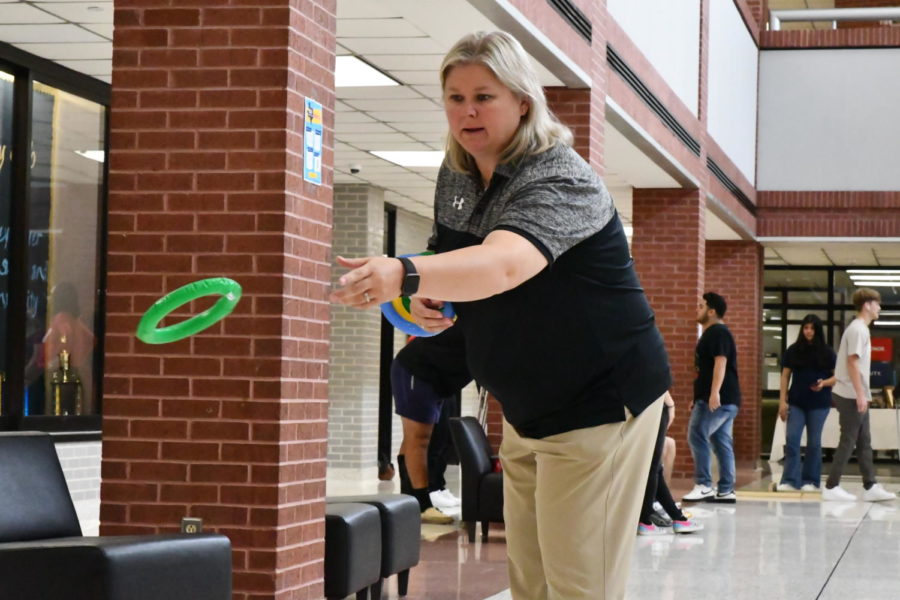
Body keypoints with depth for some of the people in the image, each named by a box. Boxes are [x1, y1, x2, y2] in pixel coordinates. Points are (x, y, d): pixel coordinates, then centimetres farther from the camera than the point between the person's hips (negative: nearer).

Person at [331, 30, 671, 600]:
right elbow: (455, 263, 19)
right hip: (526, 408, 8)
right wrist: (429, 299, -6)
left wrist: (402, 274, -60)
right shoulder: (456, 176, 2)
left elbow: (503, 265, -44)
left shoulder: (560, 180, -24)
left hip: (600, 400, -8)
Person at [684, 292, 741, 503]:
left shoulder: (718, 332, -9)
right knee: (722, 443, 7)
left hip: (718, 398, -10)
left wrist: (714, 393, -32)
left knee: (697, 436, -12)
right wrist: (699, 397, 28)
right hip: (725, 399, 10)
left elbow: (720, 363, -22)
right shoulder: (712, 333, 22)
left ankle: (704, 485, -13)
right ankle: (725, 490, 6)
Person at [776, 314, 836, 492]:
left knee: (814, 442, 4)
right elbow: (785, 376, 6)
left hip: (819, 404, -1)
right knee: (791, 439, -7)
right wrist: (782, 401, -1)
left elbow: (837, 376, 4)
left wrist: (824, 383, -16)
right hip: (796, 402, 1)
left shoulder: (827, 353, 2)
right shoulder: (793, 351, 5)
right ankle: (790, 481, -6)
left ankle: (811, 481, 12)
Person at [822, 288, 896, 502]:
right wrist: (860, 394, -20)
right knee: (848, 442, -6)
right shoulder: (858, 330, -13)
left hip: (857, 396, 10)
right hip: (852, 396, -10)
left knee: (864, 442, 9)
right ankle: (831, 488, -2)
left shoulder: (860, 329, 17)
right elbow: (852, 362, -19)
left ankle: (871, 487, 10)